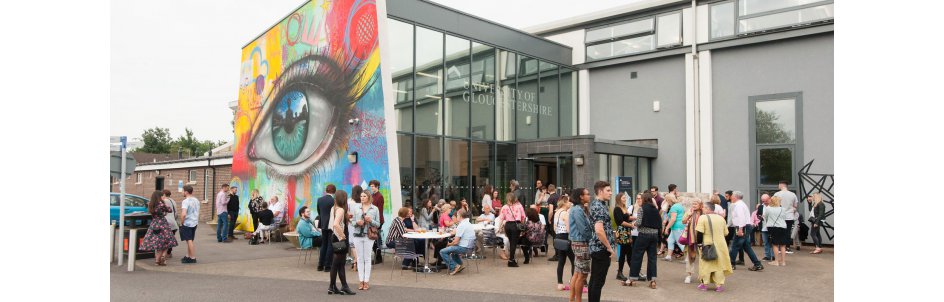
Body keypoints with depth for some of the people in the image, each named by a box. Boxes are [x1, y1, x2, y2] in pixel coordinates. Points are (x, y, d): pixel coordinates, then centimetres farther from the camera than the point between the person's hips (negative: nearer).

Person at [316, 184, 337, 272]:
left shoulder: (320, 199, 2)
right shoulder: (334, 201, -16)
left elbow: (319, 212, 11)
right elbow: (335, 214, -13)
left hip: (323, 225, 6)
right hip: (331, 225, -6)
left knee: (323, 245, 15)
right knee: (330, 245, 1)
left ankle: (320, 265, 16)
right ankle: (327, 266, 2)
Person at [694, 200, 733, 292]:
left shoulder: (703, 218, -10)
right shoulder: (721, 218, 7)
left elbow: (699, 233, -15)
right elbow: (725, 232, 11)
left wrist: (699, 243, -7)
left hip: (707, 245, -4)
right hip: (720, 245, 4)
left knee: (705, 264, 7)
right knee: (719, 264, 9)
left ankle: (704, 284, 13)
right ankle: (719, 285, 9)